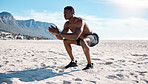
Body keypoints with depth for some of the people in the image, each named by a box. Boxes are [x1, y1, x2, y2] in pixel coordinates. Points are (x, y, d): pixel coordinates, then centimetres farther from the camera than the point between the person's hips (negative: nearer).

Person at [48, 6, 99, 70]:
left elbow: (75, 36, -45)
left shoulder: (80, 21, -32)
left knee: (82, 41, -40)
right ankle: (73, 62, 7)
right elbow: (61, 38, -5)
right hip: (83, 39, 8)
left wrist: (59, 33, -43)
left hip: (93, 38, -8)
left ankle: (90, 64, -24)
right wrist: (55, 33, -27)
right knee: (65, 41, 1)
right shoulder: (67, 24, -7)